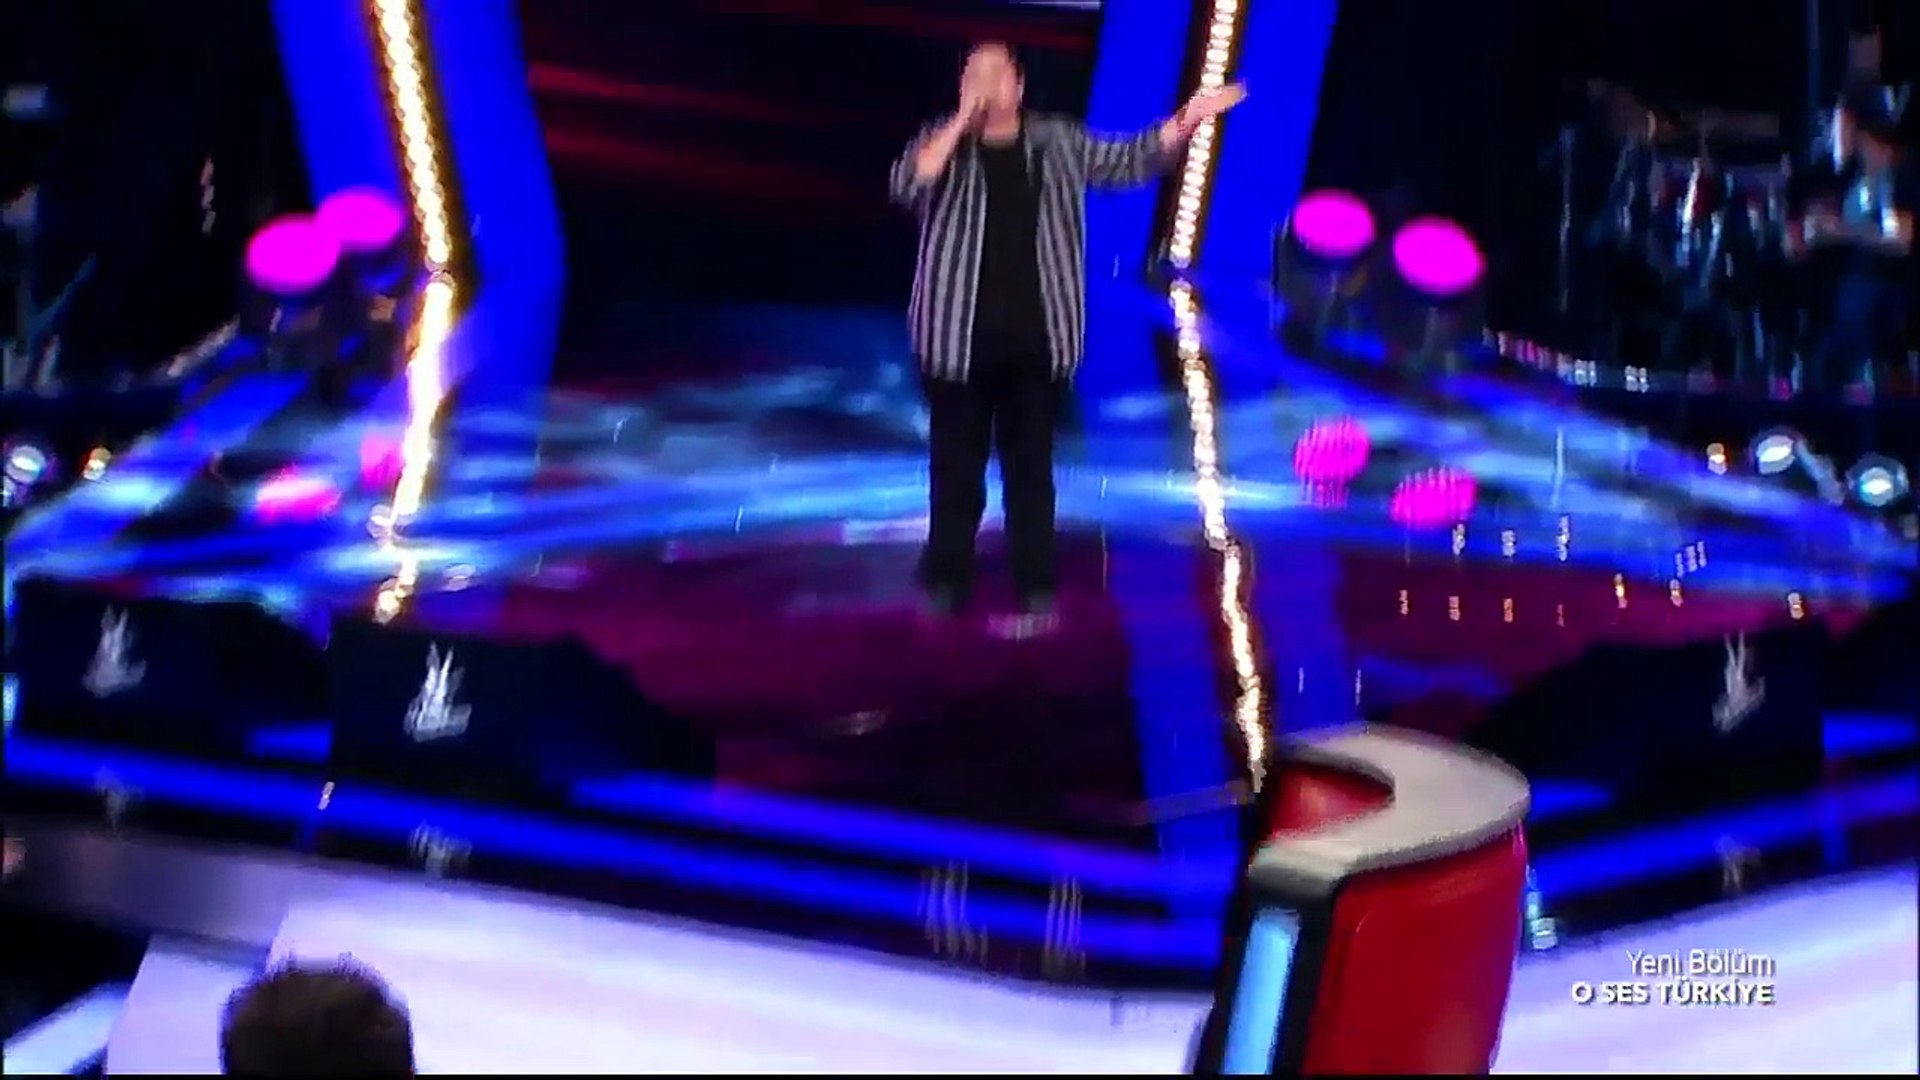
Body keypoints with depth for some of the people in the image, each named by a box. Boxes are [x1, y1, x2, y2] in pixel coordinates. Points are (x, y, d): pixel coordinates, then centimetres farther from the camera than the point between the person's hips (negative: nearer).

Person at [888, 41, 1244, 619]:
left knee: (1031, 466, 8)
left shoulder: (1058, 141, 6)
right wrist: (963, 121, -17)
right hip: (958, 339, -1)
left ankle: (1036, 590, 12)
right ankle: (946, 586, 13)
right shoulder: (941, 139, 1)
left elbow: (1129, 160, 5)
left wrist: (1187, 120, -7)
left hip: (1035, 339, 1)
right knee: (956, 465, 5)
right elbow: (906, 186, -17)